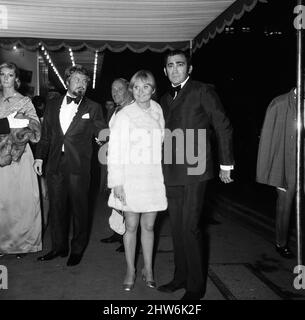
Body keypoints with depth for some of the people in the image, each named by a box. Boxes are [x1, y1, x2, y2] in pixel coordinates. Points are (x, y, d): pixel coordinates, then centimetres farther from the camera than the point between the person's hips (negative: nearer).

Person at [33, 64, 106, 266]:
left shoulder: (93, 108, 3)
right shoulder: (52, 105, 13)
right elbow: (46, 135, 15)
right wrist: (40, 157, 8)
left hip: (78, 166, -3)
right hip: (54, 165, 3)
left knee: (79, 208, 5)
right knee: (56, 207, 11)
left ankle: (78, 249, 22)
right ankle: (59, 247, 28)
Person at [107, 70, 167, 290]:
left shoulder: (158, 111, 5)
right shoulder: (124, 115, -6)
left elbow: (162, 143, 8)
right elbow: (115, 151, -6)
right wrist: (116, 182, -11)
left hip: (154, 177, 3)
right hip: (131, 177, -3)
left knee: (149, 225, 11)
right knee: (131, 225, 7)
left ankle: (148, 269, 25)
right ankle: (130, 270, 23)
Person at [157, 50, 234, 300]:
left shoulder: (203, 92, -1)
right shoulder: (165, 99, 18)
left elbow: (223, 127, -2)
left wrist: (226, 164, -3)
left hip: (194, 171, -6)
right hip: (171, 173, 7)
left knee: (189, 227, -6)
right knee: (177, 227, 12)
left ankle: (196, 286, 9)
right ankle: (181, 277, 27)